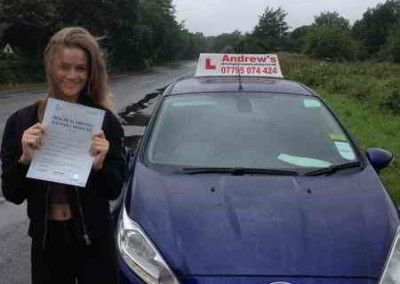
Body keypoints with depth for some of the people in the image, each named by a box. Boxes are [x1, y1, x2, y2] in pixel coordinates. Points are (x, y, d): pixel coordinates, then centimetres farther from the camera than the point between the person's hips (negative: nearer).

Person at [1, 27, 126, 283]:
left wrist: (99, 165, -22)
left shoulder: (105, 121, -9)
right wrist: (25, 159, -19)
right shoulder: (21, 122, -5)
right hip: (46, 241, 1)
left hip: (95, 242, -1)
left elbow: (114, 191, -4)